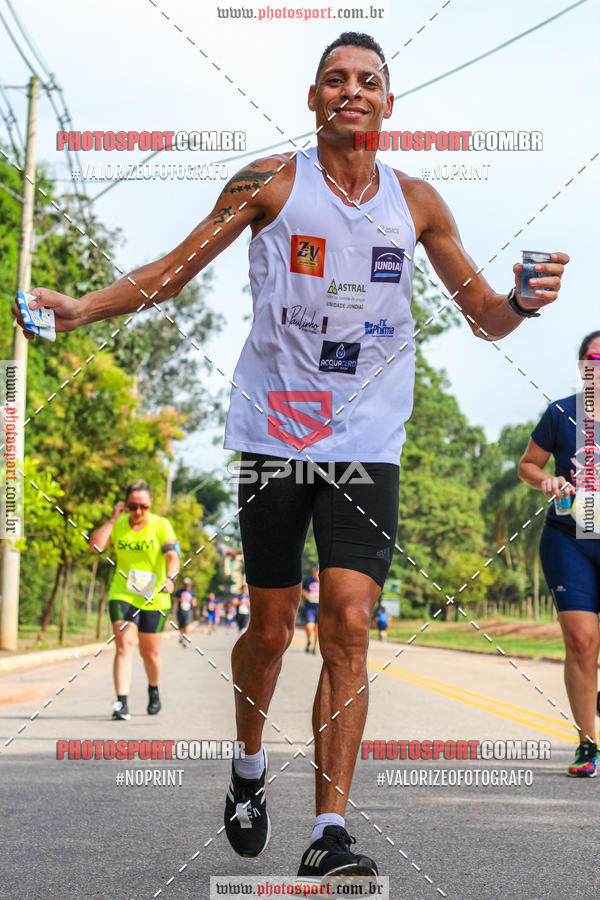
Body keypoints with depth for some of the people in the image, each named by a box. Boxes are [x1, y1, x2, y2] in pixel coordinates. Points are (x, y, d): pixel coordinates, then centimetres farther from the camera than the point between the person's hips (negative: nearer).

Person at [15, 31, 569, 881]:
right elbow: (176, 268, 3)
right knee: (272, 629, 5)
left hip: (367, 444, 1)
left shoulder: (416, 201, 9)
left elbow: (483, 315, 14)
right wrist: (82, 307, -9)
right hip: (274, 435, -1)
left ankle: (329, 834, -8)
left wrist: (523, 302, -8)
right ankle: (249, 769, 34)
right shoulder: (274, 180, 3)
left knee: (349, 626, -12)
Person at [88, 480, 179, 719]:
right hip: (122, 595, 1)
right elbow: (95, 546, -11)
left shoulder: (161, 526, -5)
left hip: (154, 599, -1)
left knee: (150, 653, 9)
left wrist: (170, 578, -37)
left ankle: (153, 690, 38)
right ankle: (122, 702, -21)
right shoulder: (118, 525, 2)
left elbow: (172, 556, -18)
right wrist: (113, 519, -11)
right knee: (124, 646, -15)